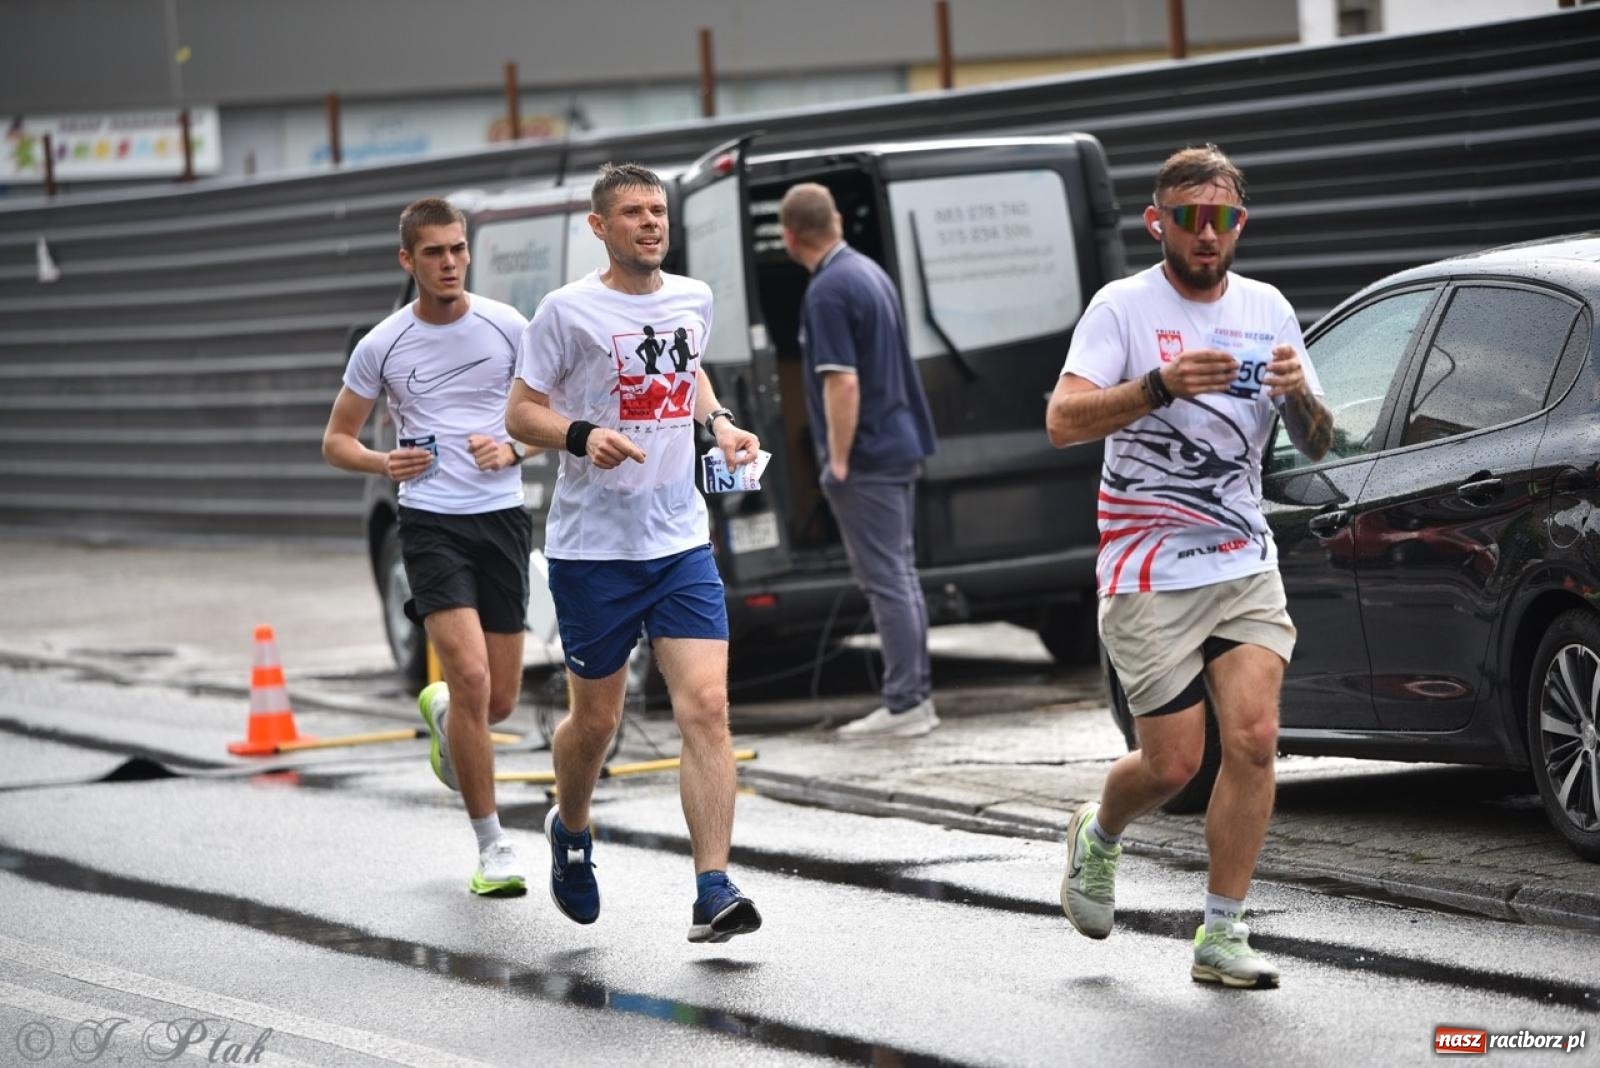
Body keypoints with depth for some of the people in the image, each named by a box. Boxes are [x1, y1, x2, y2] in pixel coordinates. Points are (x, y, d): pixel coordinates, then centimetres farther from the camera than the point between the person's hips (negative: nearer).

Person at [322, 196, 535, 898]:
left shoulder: (507, 327, 2)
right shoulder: (382, 346, 0)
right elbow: (336, 440, 8)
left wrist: (512, 449, -10)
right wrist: (382, 464, -12)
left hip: (503, 520, 2)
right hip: (430, 523, -2)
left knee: (499, 701, 6)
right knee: (471, 675, -19)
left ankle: (440, 711, 46)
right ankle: (492, 846, -8)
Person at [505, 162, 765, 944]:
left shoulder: (692, 299, 8)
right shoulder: (568, 311, -7)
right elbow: (520, 412, -3)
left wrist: (719, 422, 10)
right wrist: (581, 436, -22)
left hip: (682, 541, 3)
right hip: (592, 547, -3)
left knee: (706, 708, -12)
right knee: (596, 718, 9)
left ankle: (713, 892, -14)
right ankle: (571, 830, 41)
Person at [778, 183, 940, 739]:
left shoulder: (829, 291, -18)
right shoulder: (869, 272, 12)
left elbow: (843, 383, -24)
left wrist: (839, 461, -16)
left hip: (866, 458, -10)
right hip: (900, 446, 10)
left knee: (886, 579, -7)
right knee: (901, 575, 13)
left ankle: (904, 704, -6)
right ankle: (916, 696, 17)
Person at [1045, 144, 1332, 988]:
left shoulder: (1267, 310, 7)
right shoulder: (1124, 307, -7)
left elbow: (1315, 448, 10)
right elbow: (1063, 421, -21)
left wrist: (1301, 396, -14)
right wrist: (1163, 385, -35)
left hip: (1245, 564, 4)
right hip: (1149, 576, -4)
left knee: (1253, 739, -12)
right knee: (1173, 764, -1)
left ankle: (1221, 936, -3)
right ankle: (1098, 837, 34)